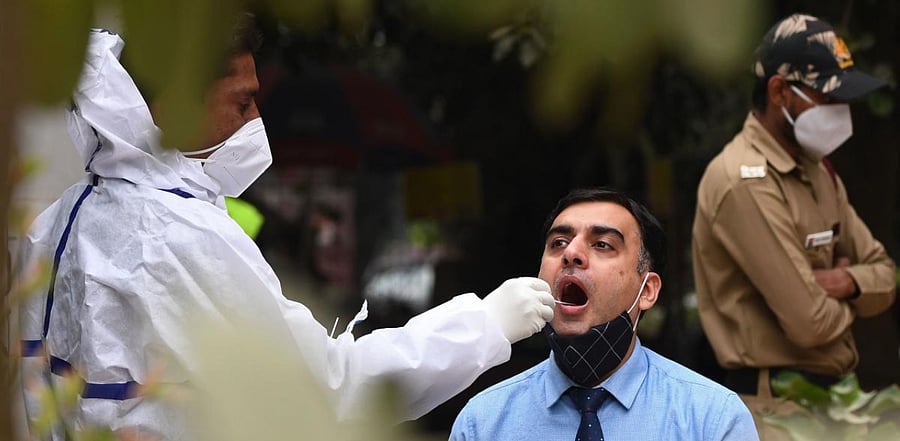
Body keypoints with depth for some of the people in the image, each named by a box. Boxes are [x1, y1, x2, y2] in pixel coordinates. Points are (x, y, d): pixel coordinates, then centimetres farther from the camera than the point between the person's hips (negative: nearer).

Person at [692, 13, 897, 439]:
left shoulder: (816, 170, 12)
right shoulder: (745, 182, -19)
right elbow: (810, 323, -23)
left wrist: (848, 282, -10)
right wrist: (845, 302, 0)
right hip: (777, 404, -9)